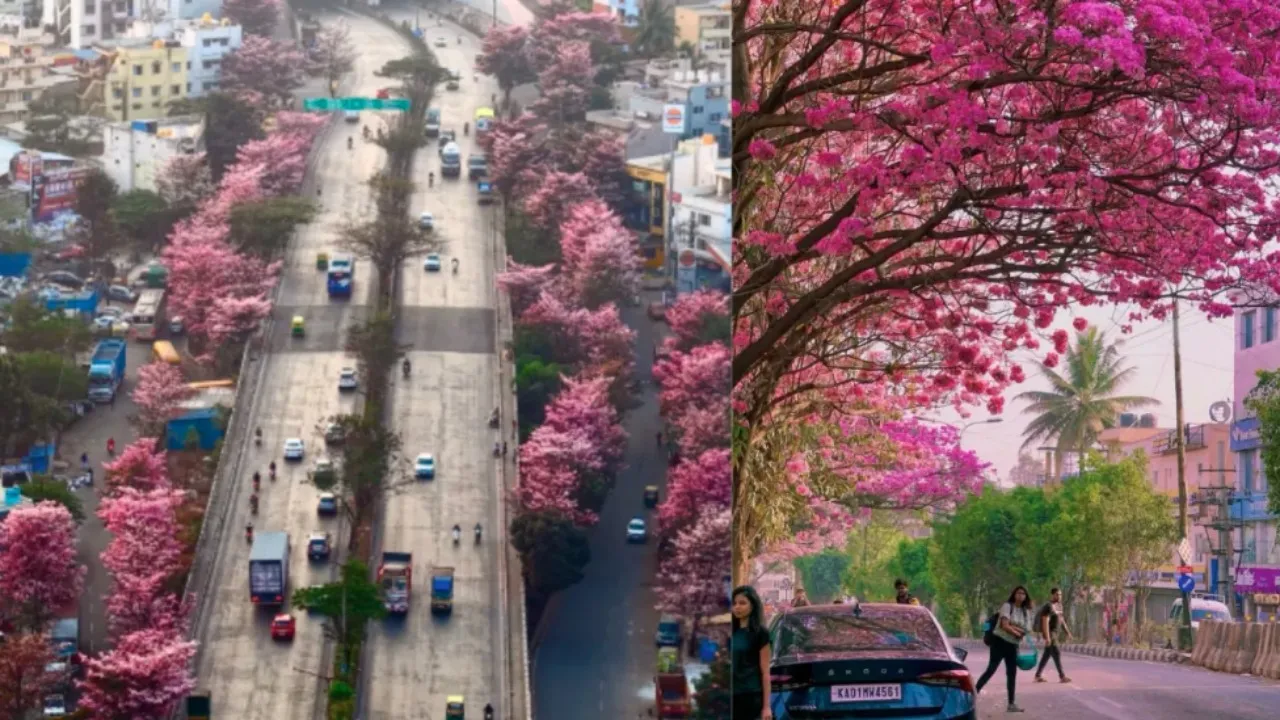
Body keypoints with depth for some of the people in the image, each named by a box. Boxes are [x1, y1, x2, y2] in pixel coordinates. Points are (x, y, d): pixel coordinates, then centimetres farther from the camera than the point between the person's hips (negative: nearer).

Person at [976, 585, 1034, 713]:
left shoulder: (1026, 612, 9)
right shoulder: (1007, 606, -9)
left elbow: (1027, 629, 0)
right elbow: (1005, 626, -18)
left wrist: (1013, 627, -15)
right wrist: (1018, 632, -8)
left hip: (1012, 645, 6)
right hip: (1000, 641, -6)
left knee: (1012, 673, 6)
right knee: (991, 669, -12)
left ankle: (1011, 704, 10)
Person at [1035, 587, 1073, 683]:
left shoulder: (1059, 606, 13)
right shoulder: (1048, 607, -18)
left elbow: (1061, 620, 21)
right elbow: (1045, 622, -24)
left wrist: (1068, 632, 17)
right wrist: (1047, 637, -29)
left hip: (1054, 633, 10)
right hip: (1049, 633, -10)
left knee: (1047, 655, 11)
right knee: (1056, 653, -13)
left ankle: (1038, 675, 17)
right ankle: (1062, 677, -14)